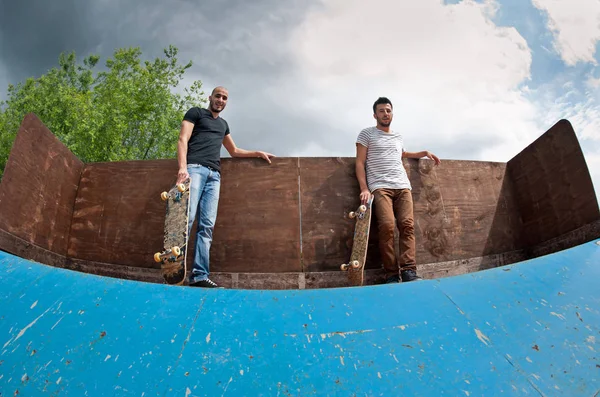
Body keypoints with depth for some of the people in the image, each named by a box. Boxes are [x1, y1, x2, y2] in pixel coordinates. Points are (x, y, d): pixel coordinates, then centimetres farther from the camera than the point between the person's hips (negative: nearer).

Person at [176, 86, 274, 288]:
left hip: (214, 175, 6)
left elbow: (234, 151, 41)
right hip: (194, 168, -5)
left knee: (207, 226, -8)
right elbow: (183, 140, 1)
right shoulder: (196, 113, 15)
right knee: (187, 219, -20)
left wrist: (258, 153, 33)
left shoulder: (223, 124, 32)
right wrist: (182, 167, -15)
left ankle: (200, 275, -13)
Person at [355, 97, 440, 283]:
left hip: (403, 186, 5)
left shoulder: (398, 137, 26)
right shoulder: (367, 134, 9)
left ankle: (409, 271, -17)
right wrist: (364, 189, -10)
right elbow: (360, 163, 2)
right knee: (387, 226, -21)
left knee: (407, 225, -13)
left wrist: (425, 153, 35)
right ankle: (391, 275, -18)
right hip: (380, 187, -5)